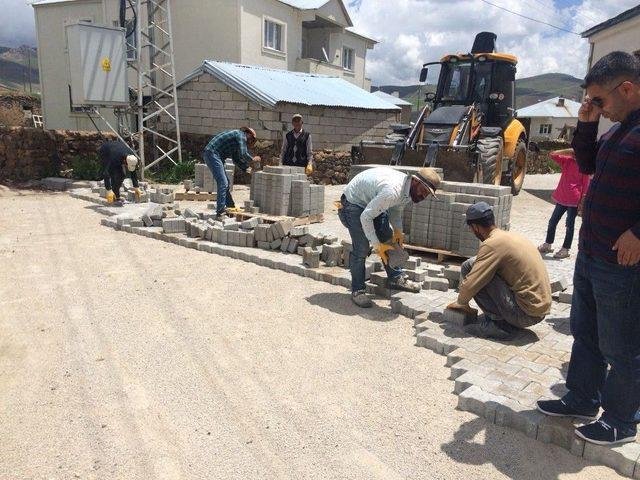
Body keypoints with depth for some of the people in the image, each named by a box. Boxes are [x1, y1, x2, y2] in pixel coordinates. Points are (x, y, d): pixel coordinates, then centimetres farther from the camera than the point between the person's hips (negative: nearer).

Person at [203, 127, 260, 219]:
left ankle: (230, 206, 28)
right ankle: (220, 212, -12)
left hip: (210, 154, 10)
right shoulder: (241, 135, -5)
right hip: (212, 154, -10)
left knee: (225, 182, 18)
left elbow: (236, 159, 26)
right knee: (223, 183, -12)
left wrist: (246, 168, 18)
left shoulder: (237, 138, 24)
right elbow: (243, 154, -16)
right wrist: (252, 159, 1)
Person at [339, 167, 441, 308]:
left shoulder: (409, 189, -10)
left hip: (373, 202, 9)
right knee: (362, 247, -14)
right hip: (354, 202, -9)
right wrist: (377, 246, -28)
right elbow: (365, 217, -33)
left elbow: (396, 209, 10)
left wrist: (398, 230, -5)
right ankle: (357, 290, -2)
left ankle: (396, 278, 18)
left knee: (389, 240, 6)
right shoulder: (393, 190, -38)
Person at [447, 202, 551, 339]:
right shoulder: (513, 235, 13)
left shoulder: (492, 244, -16)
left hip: (526, 313, -9)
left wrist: (461, 302, 6)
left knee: (469, 266, -11)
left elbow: (471, 283, -17)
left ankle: (498, 323, -6)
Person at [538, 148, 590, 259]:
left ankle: (565, 249, 11)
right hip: (562, 198, 5)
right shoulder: (567, 161, 6)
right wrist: (567, 151, -7)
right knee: (552, 221, 10)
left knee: (570, 224, 3)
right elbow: (552, 155, 0)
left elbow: (586, 185, -7)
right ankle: (548, 244, 25)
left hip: (574, 200, -5)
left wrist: (582, 201, -10)